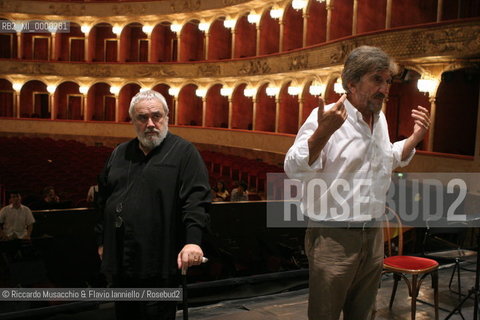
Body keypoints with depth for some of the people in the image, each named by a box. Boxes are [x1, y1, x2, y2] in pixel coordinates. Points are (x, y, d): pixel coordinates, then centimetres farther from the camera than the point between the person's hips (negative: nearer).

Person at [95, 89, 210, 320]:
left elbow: (196, 199, -14)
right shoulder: (120, 153, 13)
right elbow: (103, 200, 19)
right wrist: (102, 241, 17)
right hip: (120, 262, 6)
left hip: (159, 264, -5)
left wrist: (193, 240, -26)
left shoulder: (183, 152, -4)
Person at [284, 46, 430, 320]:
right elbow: (294, 170, -24)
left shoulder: (380, 119, 9)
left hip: (373, 236, 7)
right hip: (333, 236, -7)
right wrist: (323, 133, -38)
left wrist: (416, 137, 10)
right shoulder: (326, 118, -16)